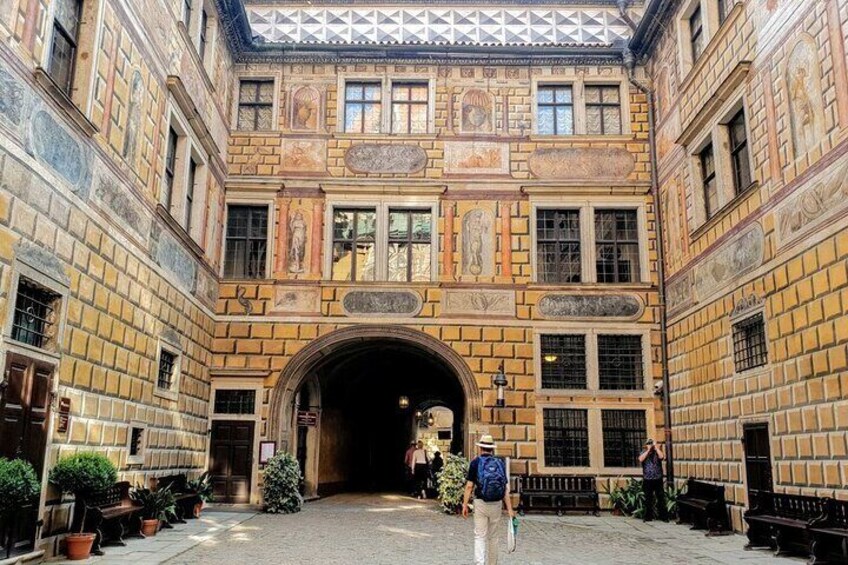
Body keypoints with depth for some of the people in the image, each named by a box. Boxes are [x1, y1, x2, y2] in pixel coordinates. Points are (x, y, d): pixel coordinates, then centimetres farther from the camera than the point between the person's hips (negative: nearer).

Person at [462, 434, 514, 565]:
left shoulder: (476, 462, -3)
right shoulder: (500, 463, 4)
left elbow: (469, 486, -8)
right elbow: (506, 489, 1)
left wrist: (465, 505, -2)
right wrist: (509, 509, 2)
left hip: (481, 503, -3)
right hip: (497, 504, 3)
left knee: (480, 536, 0)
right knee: (493, 537, 15)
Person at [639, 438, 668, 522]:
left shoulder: (657, 452, 6)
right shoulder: (644, 453, 8)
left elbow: (662, 457, -16)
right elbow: (641, 459, -12)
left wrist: (656, 448, -6)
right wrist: (648, 450, -10)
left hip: (658, 479, -1)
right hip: (647, 480, 1)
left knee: (661, 498, 0)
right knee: (648, 499, 7)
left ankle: (664, 516, 5)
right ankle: (648, 517, 14)